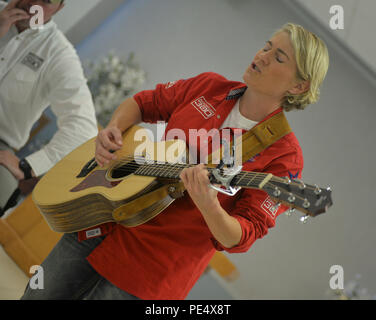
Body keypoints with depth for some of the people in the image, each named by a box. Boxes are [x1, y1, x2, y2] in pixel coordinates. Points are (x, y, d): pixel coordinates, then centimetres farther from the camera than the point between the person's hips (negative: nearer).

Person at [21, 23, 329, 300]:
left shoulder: (283, 155, -14)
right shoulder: (208, 86, 2)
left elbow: (239, 239, -18)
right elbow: (142, 103, 16)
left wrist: (209, 207, -39)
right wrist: (111, 130, -4)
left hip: (158, 264, -5)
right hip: (107, 223, 5)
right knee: (39, 294, 11)